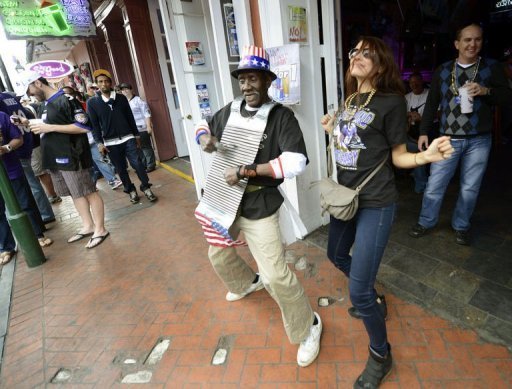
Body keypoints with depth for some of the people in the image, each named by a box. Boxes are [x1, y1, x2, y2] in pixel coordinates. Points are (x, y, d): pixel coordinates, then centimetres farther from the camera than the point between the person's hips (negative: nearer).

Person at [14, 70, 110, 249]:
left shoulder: (66, 100, -10)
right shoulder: (43, 105, 17)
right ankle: (88, 226, 23)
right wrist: (30, 124, 10)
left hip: (71, 157, -9)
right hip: (54, 158, 9)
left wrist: (49, 127, -18)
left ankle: (100, 229, 6)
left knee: (89, 192, -2)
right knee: (75, 194, 13)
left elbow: (85, 127, -18)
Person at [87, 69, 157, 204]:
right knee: (121, 169, 6)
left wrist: (136, 135, 9)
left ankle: (146, 188, 10)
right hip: (111, 143, 0)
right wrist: (99, 142, -9)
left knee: (137, 164, -3)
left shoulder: (121, 98, 5)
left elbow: (130, 118, 9)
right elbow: (94, 124, -1)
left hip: (128, 138, 0)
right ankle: (131, 190, 20)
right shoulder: (92, 102, 1)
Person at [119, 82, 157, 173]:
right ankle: (143, 165, 21)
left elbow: (147, 114, -9)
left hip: (141, 128, -6)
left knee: (146, 147, 0)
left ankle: (151, 165, 8)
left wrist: (149, 126, -15)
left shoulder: (138, 100, -5)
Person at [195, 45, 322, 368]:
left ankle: (308, 326, 20)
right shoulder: (230, 110, 4)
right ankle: (248, 282, 59)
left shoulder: (281, 116, -14)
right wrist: (205, 138, -4)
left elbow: (296, 162, -26)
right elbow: (204, 125, 21)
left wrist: (246, 170, -28)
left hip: (259, 207, -7)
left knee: (276, 274, -8)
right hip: (224, 200, 7)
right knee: (219, 256, 26)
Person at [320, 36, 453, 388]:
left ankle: (381, 356, 24)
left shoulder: (391, 101, -12)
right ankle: (371, 296, 57)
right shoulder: (350, 100, 9)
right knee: (337, 256, 27)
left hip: (375, 203, -8)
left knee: (358, 292, -6)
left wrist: (426, 155, -27)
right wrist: (333, 131, 12)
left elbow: (398, 156, -9)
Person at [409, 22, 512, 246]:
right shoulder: (443, 71, 5)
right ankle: (426, 222, 21)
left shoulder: (492, 67, 4)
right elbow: (431, 104, 7)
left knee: (470, 188, 9)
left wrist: (486, 91, -18)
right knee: (434, 185, 3)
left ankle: (461, 226, 26)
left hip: (478, 141, 0)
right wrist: (424, 131, 1)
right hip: (449, 140, 0)